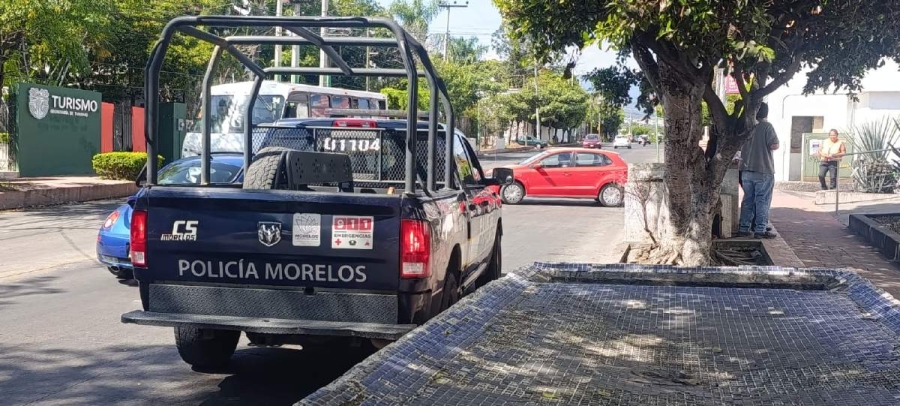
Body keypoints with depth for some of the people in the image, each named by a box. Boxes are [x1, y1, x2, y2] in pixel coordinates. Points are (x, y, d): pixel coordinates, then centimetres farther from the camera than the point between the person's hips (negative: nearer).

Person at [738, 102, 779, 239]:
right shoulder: (767, 126, -10)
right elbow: (774, 145, -16)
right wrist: (765, 146, 3)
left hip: (746, 170, 6)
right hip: (763, 170, -5)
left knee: (748, 199, 11)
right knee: (762, 201, 0)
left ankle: (744, 228, 12)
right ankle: (760, 230, -2)